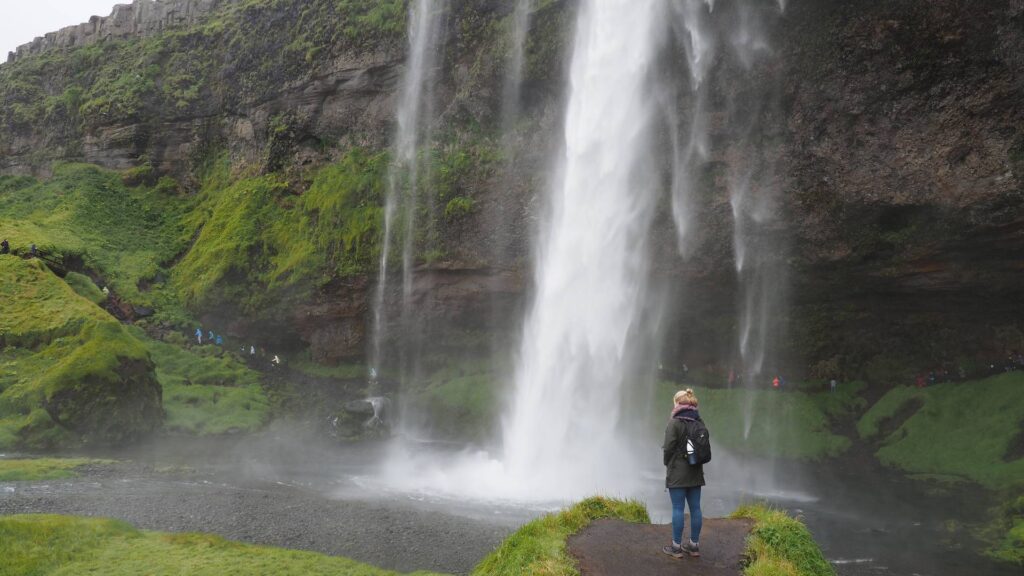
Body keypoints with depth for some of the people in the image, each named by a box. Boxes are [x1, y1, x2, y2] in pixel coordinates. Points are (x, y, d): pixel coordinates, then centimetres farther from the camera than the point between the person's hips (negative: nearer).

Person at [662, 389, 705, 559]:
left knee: (678, 508, 0)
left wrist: (666, 462, 4)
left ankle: (676, 547, 6)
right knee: (695, 508, 10)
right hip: (695, 471, 6)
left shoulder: (675, 422, -15)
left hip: (678, 472, -6)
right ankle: (694, 545, 19)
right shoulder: (699, 421, 5)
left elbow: (668, 447, -15)